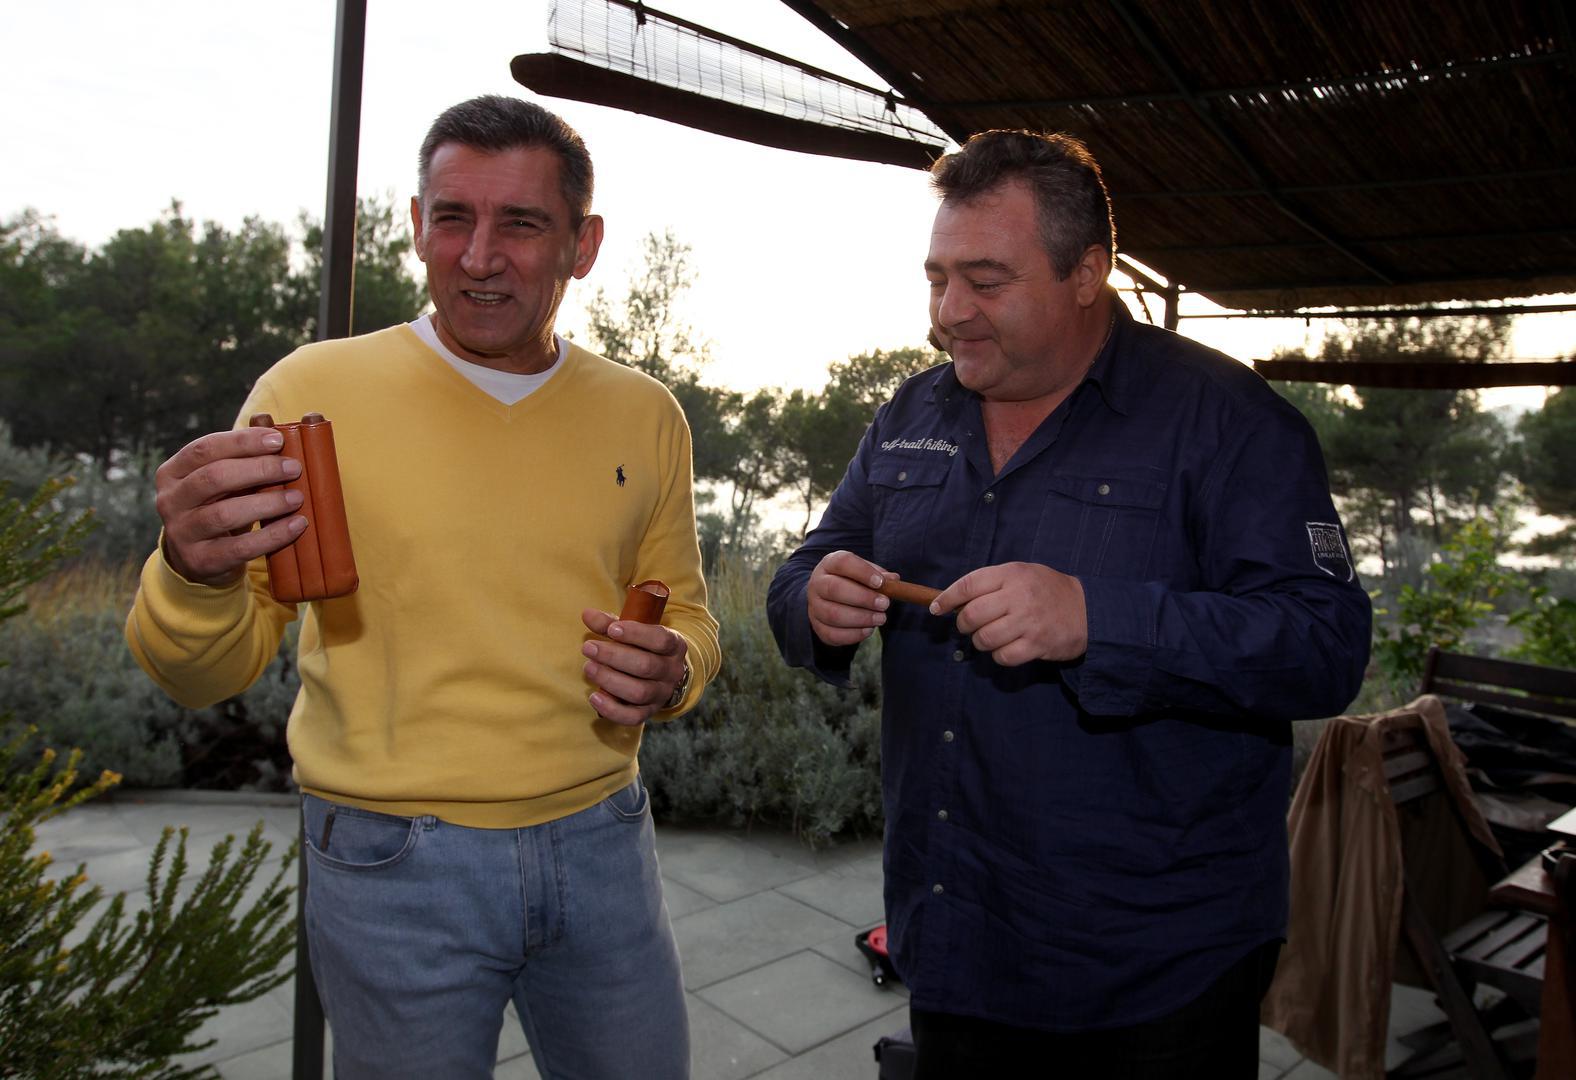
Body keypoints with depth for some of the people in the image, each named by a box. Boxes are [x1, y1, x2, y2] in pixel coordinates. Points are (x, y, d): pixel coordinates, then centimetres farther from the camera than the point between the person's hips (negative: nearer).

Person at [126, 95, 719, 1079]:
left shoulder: (646, 417, 1)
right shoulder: (314, 392, -8)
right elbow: (206, 674, -5)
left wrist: (673, 672, -10)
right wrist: (196, 574, -28)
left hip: (601, 842, 3)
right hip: (394, 864, -3)